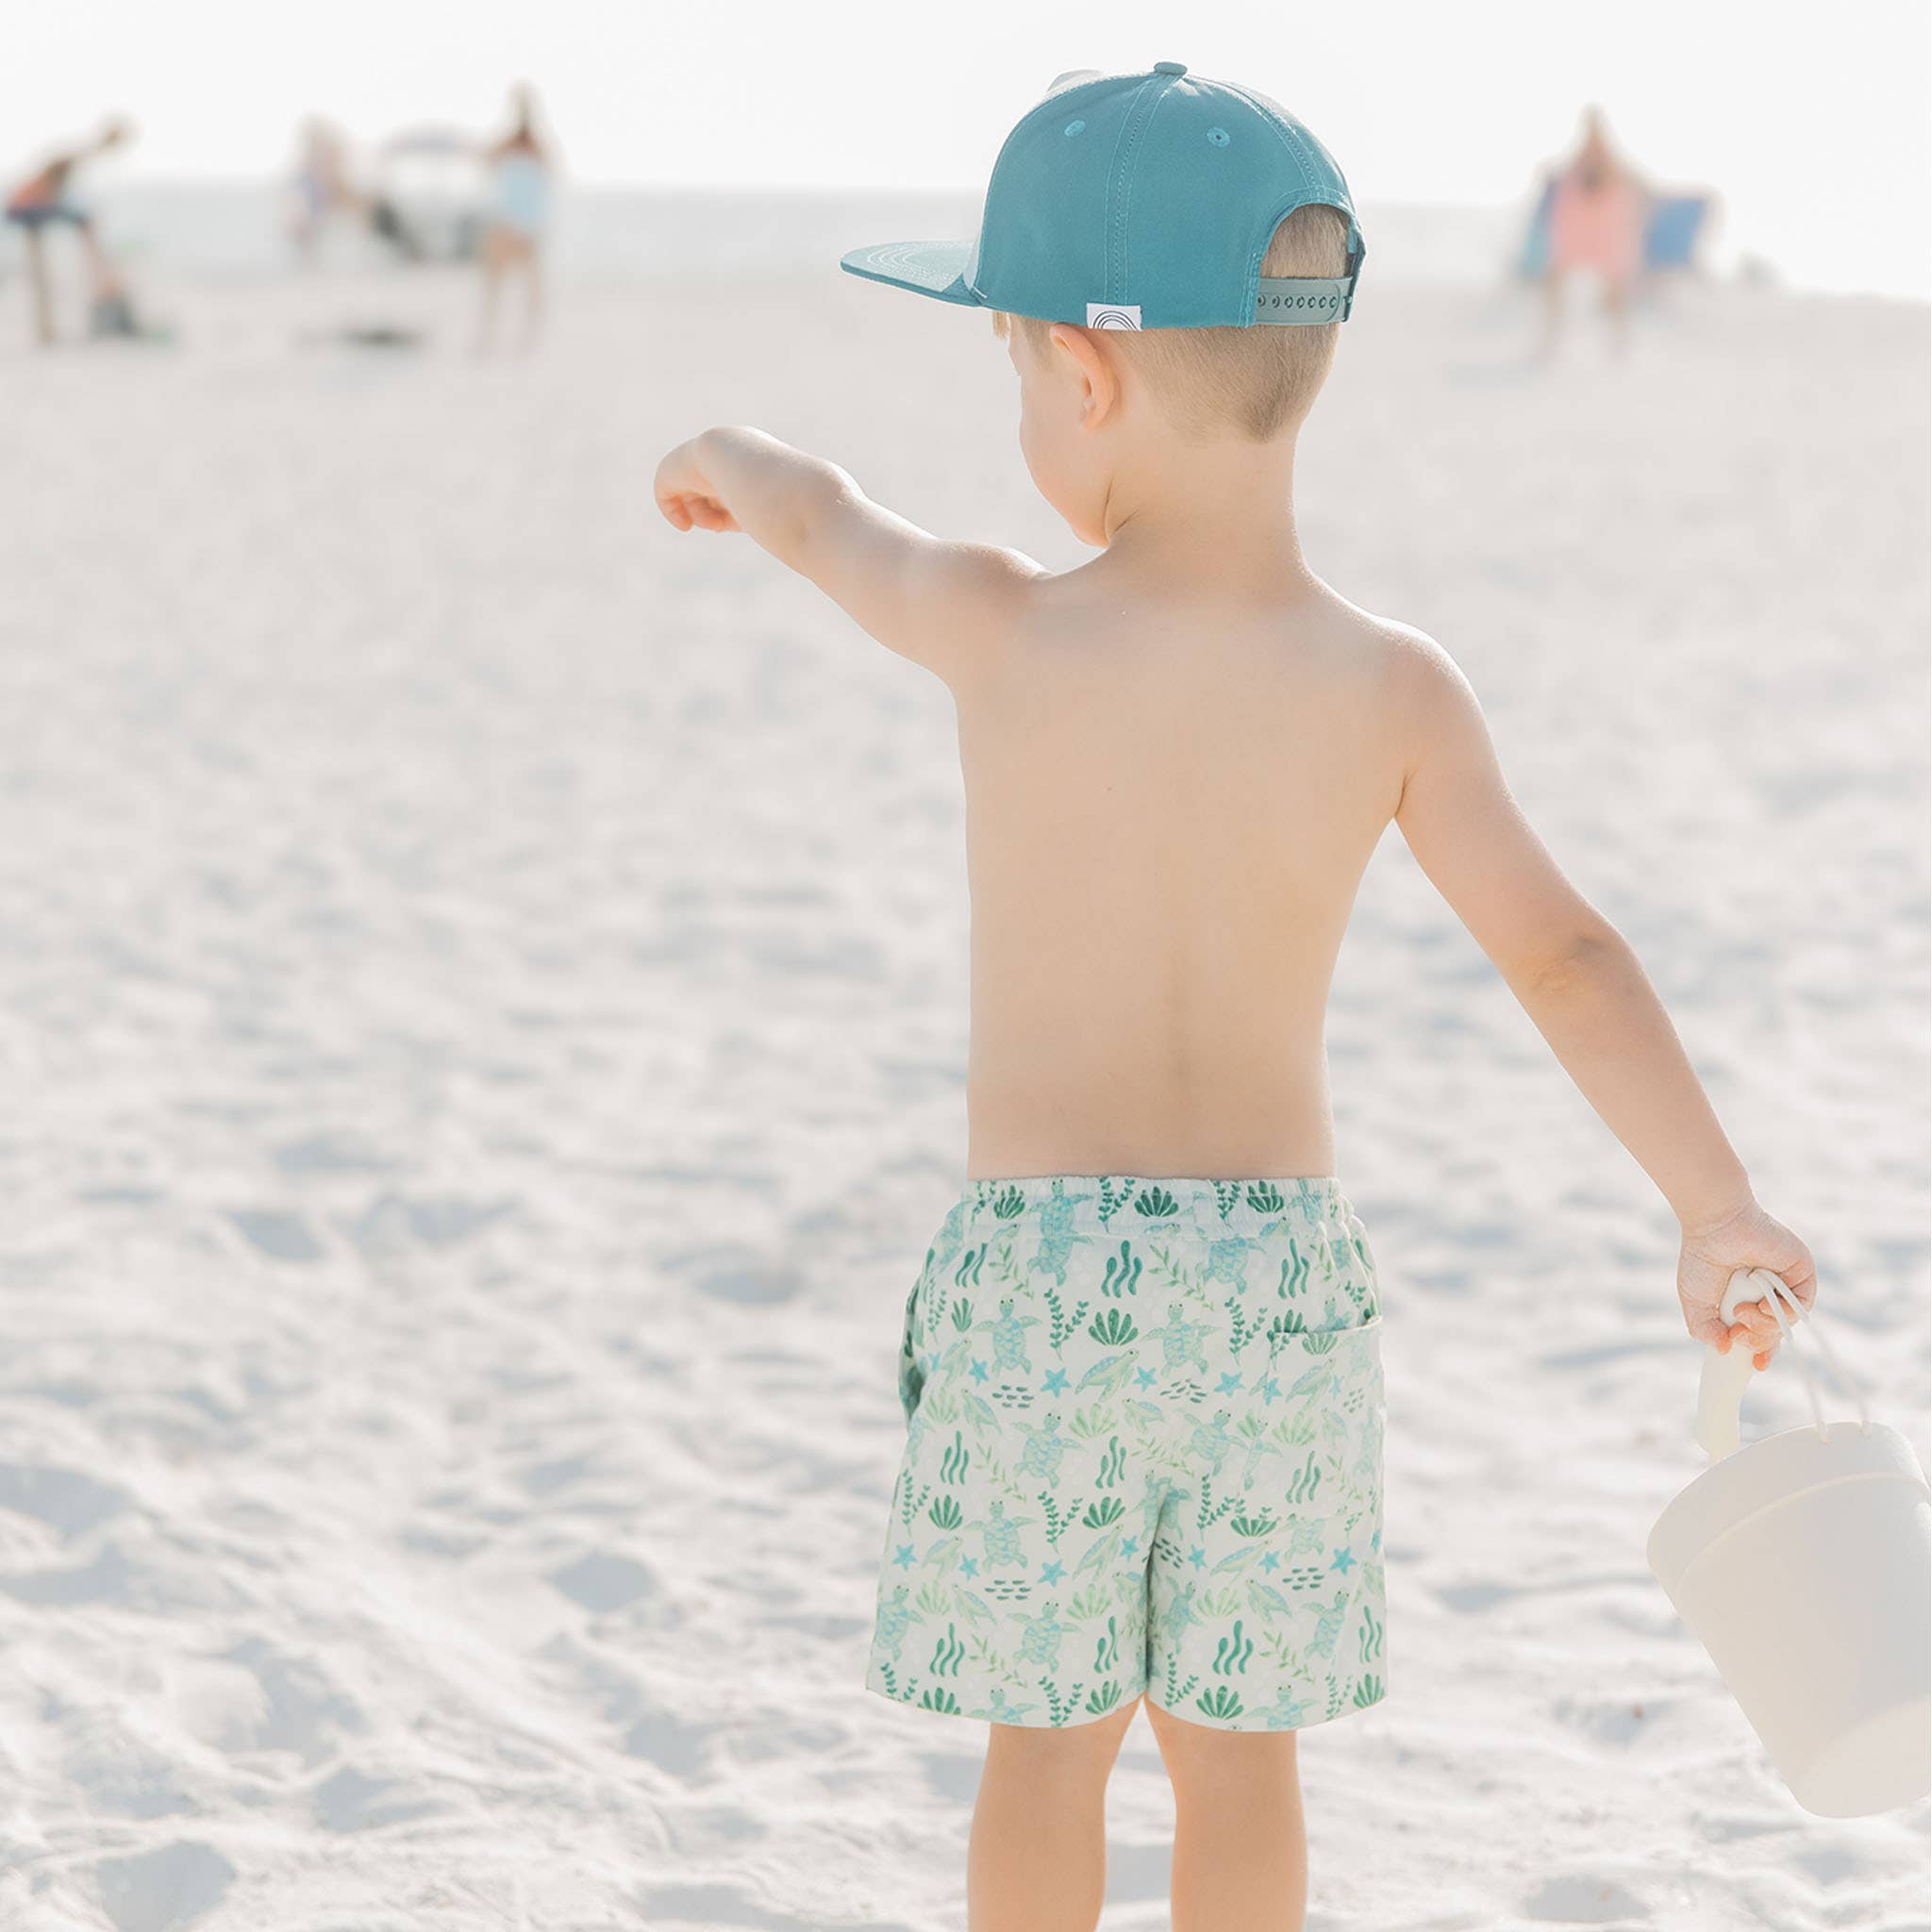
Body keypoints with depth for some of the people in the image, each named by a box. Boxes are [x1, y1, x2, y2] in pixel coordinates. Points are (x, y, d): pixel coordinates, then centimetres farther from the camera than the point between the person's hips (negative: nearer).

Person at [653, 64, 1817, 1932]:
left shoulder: (1000, 631, -10)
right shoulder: (1396, 690, -7)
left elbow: (814, 510, 10)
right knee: (1236, 1744, 15)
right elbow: (1564, 956, -9)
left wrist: (726, 461, 33)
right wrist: (1717, 1210, -1)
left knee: (1048, 1734, 13)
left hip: (1040, 1274, -2)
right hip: (1285, 1270, 2)